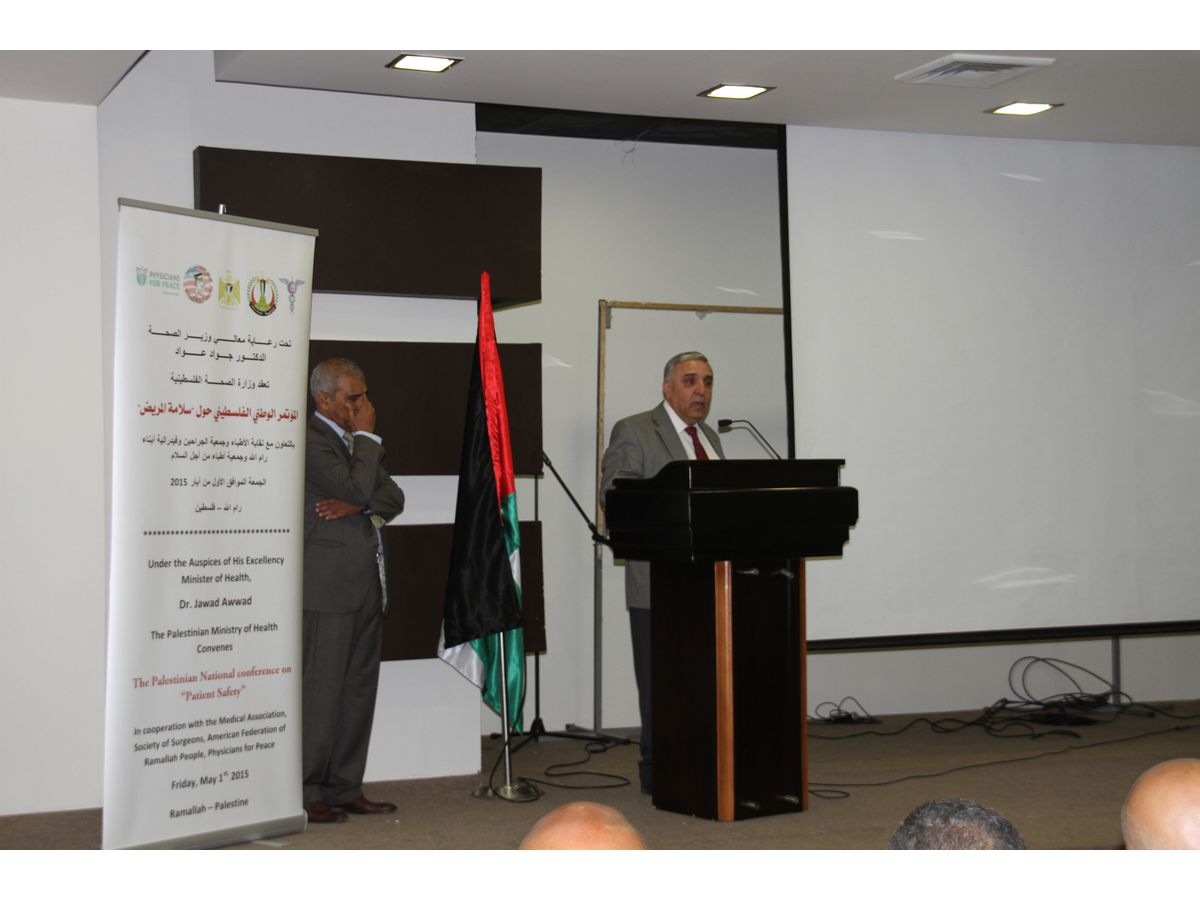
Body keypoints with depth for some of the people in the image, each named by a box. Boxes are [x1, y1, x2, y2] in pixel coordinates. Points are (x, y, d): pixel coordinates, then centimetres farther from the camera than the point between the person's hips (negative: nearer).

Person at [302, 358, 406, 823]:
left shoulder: (354, 440, 19)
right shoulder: (311, 440, -10)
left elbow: (393, 496, 11)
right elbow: (357, 487, -21)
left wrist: (358, 506, -8)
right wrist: (366, 435, -9)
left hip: (367, 585, 9)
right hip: (329, 584, -9)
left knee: (359, 688, 11)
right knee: (321, 689, -6)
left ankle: (344, 789, 18)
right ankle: (303, 795, 0)